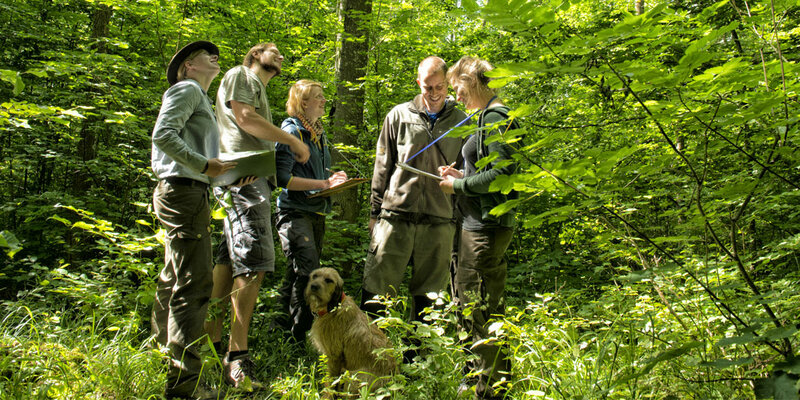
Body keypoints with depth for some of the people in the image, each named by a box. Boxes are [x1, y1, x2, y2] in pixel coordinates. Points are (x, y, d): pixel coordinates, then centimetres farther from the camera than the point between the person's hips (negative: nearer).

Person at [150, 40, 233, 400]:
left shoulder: (200, 100, 28)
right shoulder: (186, 89, -1)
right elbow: (162, 135, -15)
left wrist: (233, 177, 12)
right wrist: (203, 164, -19)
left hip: (190, 193, 11)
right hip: (183, 192, -11)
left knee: (174, 281, 14)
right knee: (193, 283, -14)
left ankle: (163, 363, 24)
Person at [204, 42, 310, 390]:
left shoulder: (260, 91, 33)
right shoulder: (239, 75, 7)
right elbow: (244, 118, -9)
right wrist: (294, 141, -4)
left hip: (256, 179, 9)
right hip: (242, 175, -9)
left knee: (230, 262, 6)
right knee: (253, 263, -17)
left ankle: (211, 344, 9)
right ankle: (237, 358, -18)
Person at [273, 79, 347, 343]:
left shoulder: (319, 134, 18)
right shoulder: (291, 131, -8)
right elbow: (283, 178, -17)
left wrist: (335, 179, 8)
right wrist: (324, 184, -18)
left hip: (317, 213, 8)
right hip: (295, 212, -8)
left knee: (298, 276, 12)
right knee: (308, 275, -15)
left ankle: (287, 323, 23)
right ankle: (303, 337, -9)